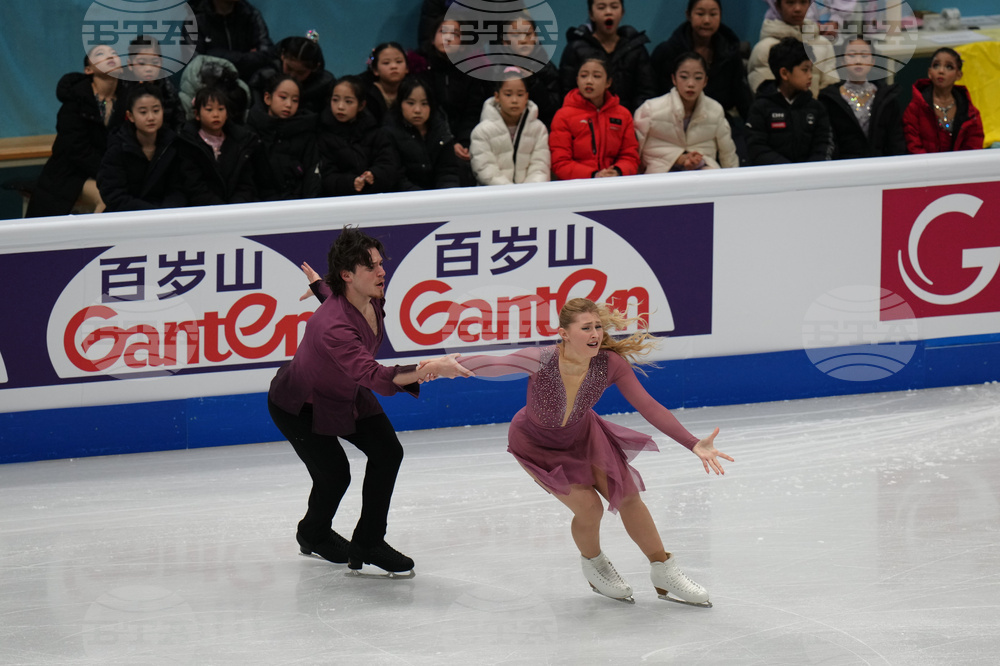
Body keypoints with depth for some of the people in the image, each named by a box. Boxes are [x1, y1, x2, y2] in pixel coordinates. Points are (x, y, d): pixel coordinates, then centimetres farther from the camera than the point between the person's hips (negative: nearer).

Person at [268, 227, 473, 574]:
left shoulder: (372, 298, -18)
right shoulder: (332, 327, -44)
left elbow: (334, 293, 7)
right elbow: (374, 375, -54)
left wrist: (320, 285, 31)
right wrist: (428, 370, -63)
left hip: (346, 393, 8)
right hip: (300, 404, -8)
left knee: (387, 452, -1)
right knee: (334, 473, -7)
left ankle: (368, 543, 12)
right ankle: (313, 534, 28)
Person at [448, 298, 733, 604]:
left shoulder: (611, 364, -30)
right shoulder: (541, 361, -38)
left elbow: (649, 407, -32)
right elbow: (489, 365, -26)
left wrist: (694, 444, -40)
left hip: (582, 435, 4)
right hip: (535, 443, -3)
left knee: (627, 497, 4)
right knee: (588, 507, -12)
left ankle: (665, 575, 26)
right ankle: (593, 566, 24)